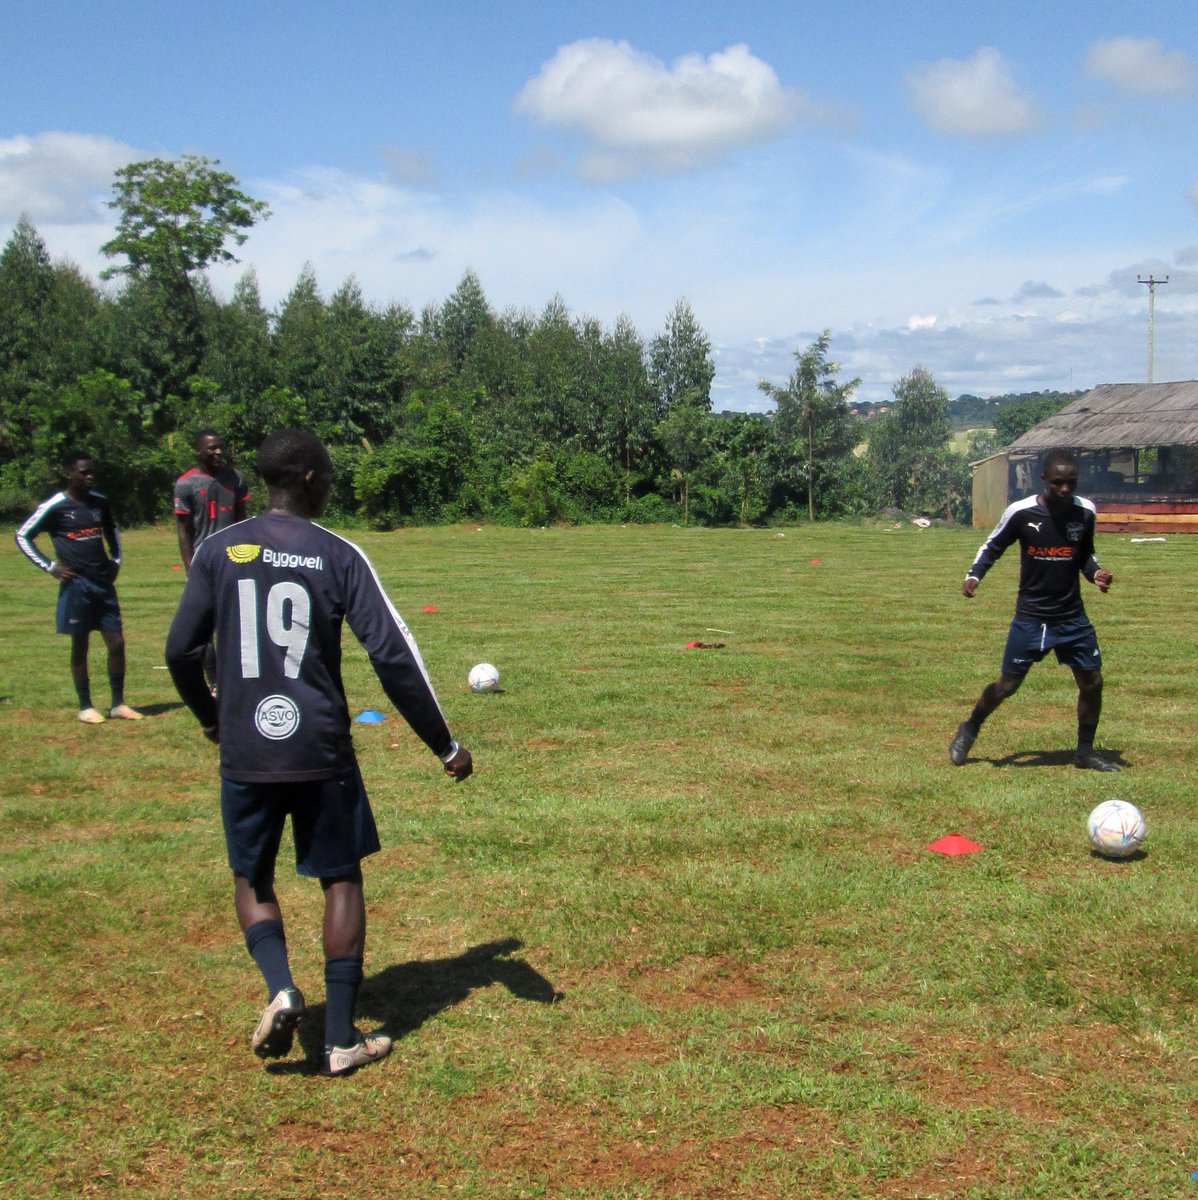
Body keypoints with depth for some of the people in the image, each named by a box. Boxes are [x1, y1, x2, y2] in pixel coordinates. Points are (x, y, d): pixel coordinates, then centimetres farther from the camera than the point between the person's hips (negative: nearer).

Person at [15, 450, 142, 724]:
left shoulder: (100, 502, 9)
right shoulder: (54, 506, -7)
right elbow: (23, 536, -1)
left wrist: (116, 559, 15)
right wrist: (49, 566, -7)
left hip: (104, 583, 5)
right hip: (76, 585, -5)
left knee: (117, 642, 3)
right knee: (80, 645, 3)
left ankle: (118, 704, 13)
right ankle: (85, 706, 12)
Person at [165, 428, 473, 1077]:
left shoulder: (218, 549, 1)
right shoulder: (339, 556, -4)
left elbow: (181, 650, 4)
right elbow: (392, 656, -9)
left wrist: (209, 715, 24)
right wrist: (445, 745, -1)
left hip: (244, 752, 2)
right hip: (321, 750, -1)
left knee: (251, 878, 19)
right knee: (341, 879, 12)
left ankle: (279, 989, -6)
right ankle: (342, 1040, 13)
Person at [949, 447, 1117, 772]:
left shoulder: (1084, 512, -3)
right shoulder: (1021, 512, -13)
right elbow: (993, 546, 1)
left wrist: (1095, 573, -8)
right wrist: (974, 575, -14)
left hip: (1072, 616, 3)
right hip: (1030, 616, -3)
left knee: (1092, 681, 1)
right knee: (1007, 685, 1)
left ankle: (1085, 751, 21)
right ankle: (969, 729, 27)